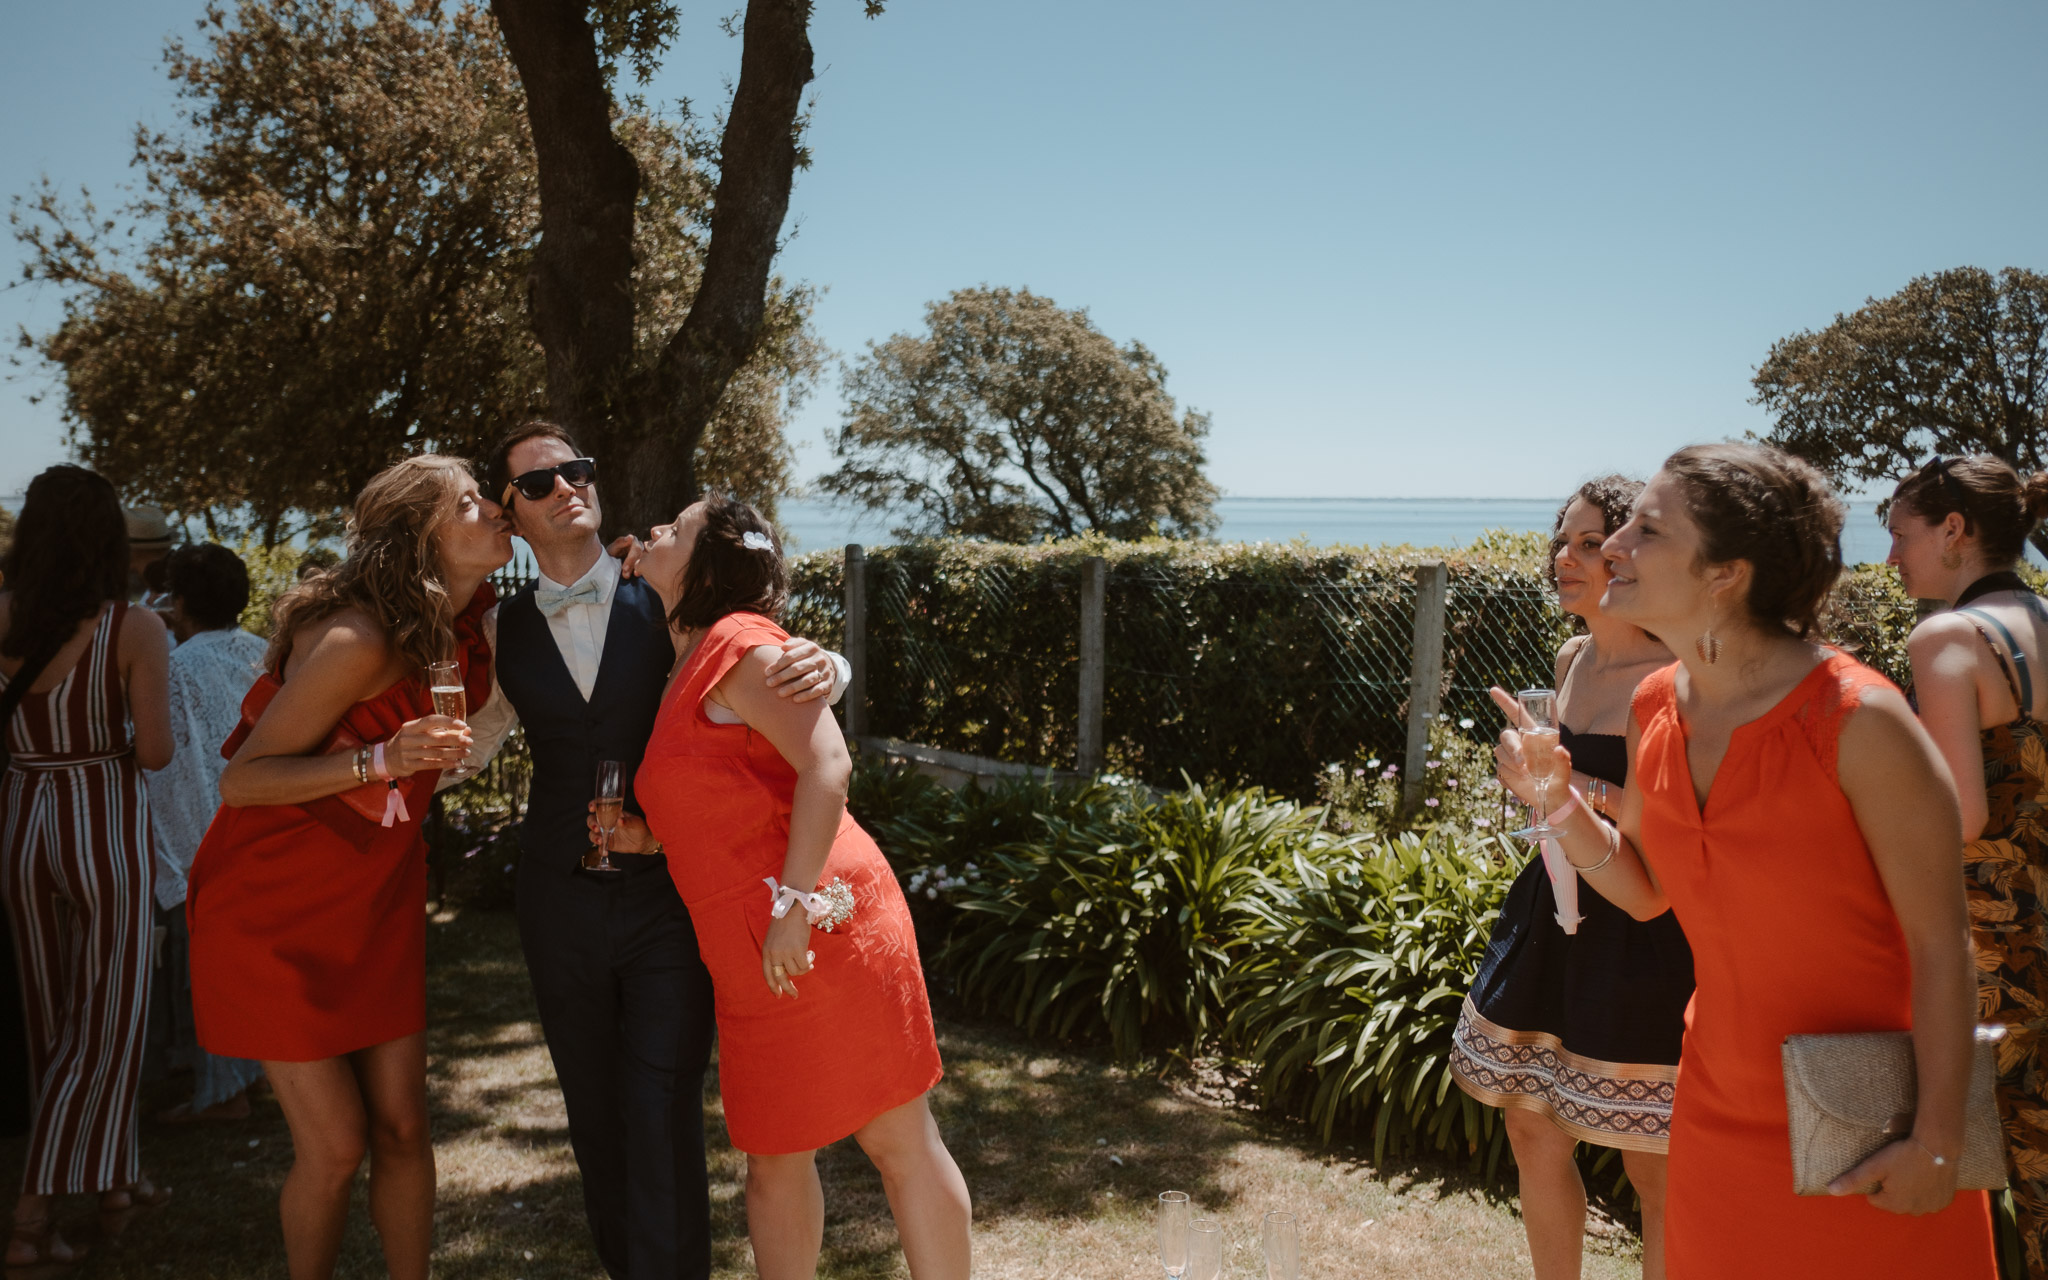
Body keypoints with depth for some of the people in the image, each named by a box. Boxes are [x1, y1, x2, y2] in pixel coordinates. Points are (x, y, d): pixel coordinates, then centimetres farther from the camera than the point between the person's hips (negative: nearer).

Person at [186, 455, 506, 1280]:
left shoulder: (469, 626, -3)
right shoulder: (356, 640, -25)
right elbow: (241, 779, -18)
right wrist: (380, 761, -33)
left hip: (379, 904, 6)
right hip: (276, 909, -6)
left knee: (402, 1128, 4)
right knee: (335, 1145, -3)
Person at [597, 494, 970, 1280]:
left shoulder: (739, 644, -9)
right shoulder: (691, 666, 18)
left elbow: (827, 766, -20)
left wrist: (795, 908, -22)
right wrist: (649, 839, 8)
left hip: (816, 929, -9)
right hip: (752, 960, 10)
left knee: (899, 1142, 2)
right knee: (774, 1161, 16)